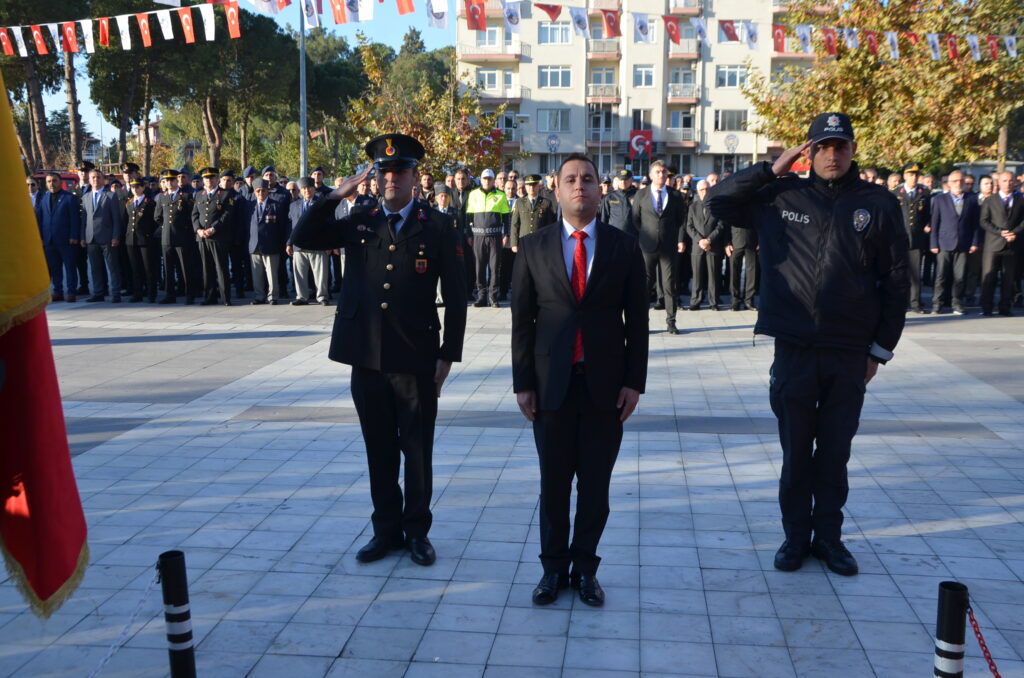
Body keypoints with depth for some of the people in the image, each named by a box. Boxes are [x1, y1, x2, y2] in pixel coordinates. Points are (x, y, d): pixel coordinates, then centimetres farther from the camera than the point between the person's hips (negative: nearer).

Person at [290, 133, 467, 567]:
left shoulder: (437, 227, -2)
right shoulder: (359, 221, 7)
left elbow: (455, 297, -3)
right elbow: (303, 238, 0)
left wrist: (448, 354, -6)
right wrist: (338, 195, -6)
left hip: (416, 359, -3)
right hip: (367, 356, 3)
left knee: (417, 449, 8)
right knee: (379, 449, 13)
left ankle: (417, 530, 24)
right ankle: (386, 529, 27)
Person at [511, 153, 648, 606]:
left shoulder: (624, 246, 3)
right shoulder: (533, 247, 3)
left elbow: (637, 319, 3)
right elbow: (522, 320, 2)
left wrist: (634, 380, -3)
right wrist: (522, 382, -2)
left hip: (605, 384, 0)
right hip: (551, 383, 0)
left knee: (596, 483, 8)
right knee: (554, 483, 9)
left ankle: (585, 566, 25)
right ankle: (554, 567, 25)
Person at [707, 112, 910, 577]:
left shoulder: (879, 204, 1)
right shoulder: (783, 196, 2)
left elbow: (895, 282, 3)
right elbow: (719, 202, -1)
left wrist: (882, 348, 1)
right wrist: (771, 170, -7)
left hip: (850, 354, 0)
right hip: (794, 350, 0)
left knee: (835, 452, 12)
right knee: (796, 451, 10)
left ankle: (829, 535, 27)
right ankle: (796, 536, 24)